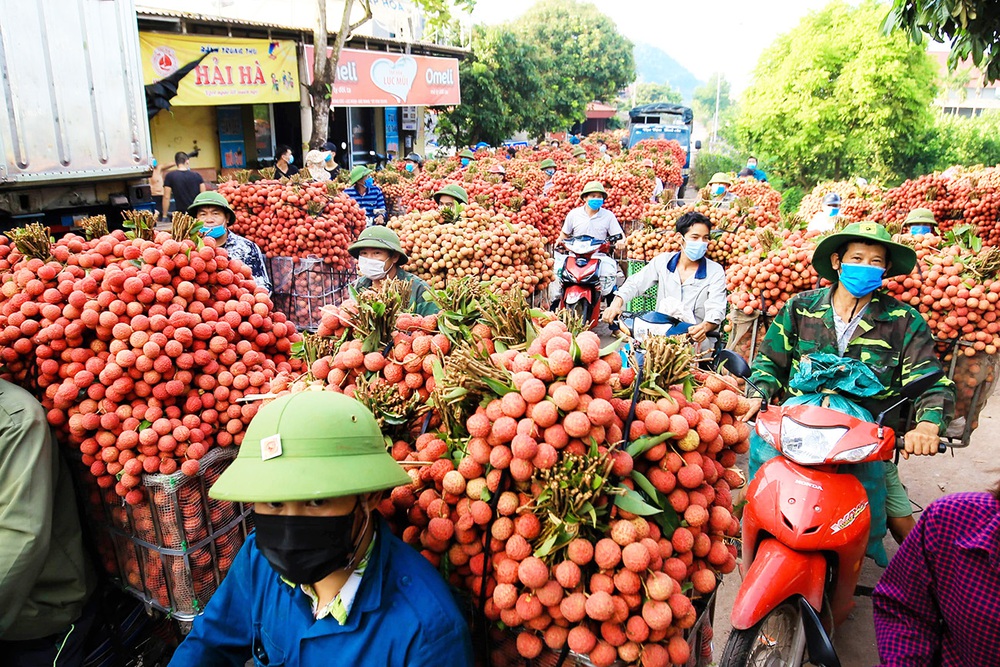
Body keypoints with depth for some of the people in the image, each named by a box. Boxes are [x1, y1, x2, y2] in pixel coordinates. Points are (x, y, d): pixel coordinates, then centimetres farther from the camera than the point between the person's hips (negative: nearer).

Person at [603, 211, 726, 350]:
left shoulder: (716, 271, 1)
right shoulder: (663, 261, 8)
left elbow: (716, 311, -9)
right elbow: (634, 284, 7)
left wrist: (704, 327, -34)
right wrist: (616, 304, -14)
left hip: (695, 338, -2)